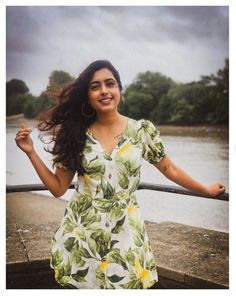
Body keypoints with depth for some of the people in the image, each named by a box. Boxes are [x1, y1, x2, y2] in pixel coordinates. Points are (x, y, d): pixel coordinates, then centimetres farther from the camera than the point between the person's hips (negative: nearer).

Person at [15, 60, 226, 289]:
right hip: (81, 232, 1)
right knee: (83, 282, 12)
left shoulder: (143, 130, -4)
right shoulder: (75, 134, -2)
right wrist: (30, 152, -6)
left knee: (125, 281, 9)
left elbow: (170, 170, 9)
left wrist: (207, 190, 16)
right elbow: (58, 188, 1)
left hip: (125, 232, 0)